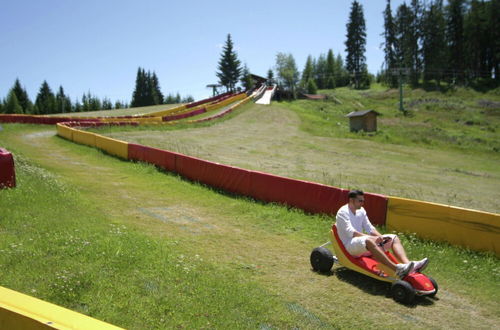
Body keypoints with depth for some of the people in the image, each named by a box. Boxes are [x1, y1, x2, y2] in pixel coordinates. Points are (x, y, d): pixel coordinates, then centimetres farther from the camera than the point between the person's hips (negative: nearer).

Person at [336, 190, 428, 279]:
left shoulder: (361, 210, 16)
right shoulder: (343, 212, -8)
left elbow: (369, 228, 15)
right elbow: (350, 232, -20)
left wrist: (381, 237, -5)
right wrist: (372, 238, -27)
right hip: (350, 245, -8)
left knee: (394, 237, -3)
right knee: (368, 240, -40)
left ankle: (407, 264, -29)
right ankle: (396, 269, -50)